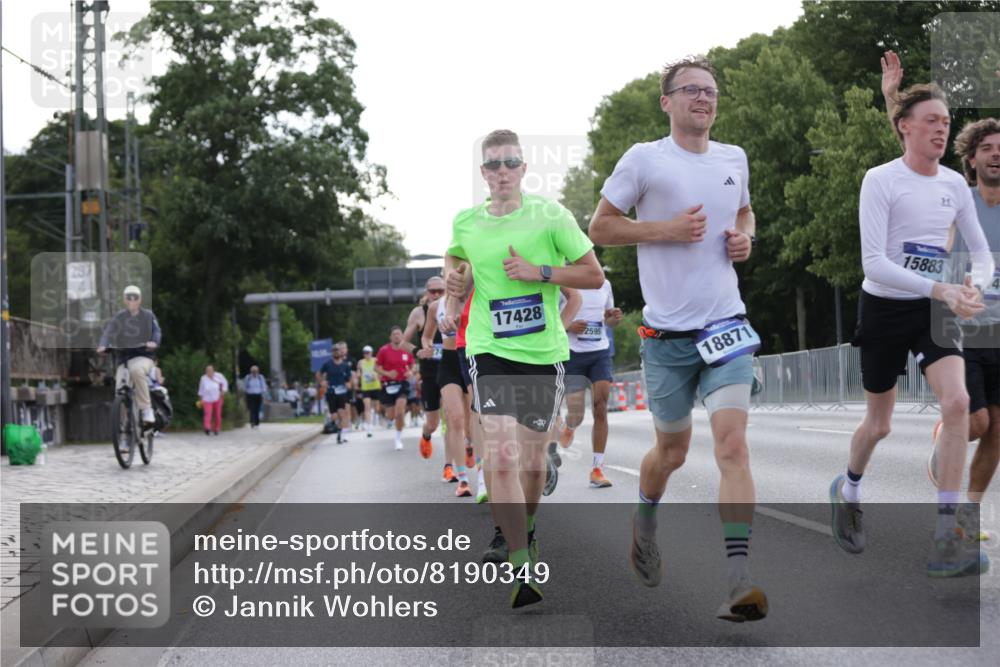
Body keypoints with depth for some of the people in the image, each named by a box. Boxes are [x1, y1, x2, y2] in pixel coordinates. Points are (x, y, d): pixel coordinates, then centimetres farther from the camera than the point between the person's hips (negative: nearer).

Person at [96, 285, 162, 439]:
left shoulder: (148, 315, 4)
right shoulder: (119, 316, 4)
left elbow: (157, 331, -7)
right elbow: (108, 331, -7)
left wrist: (154, 342, -30)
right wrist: (102, 346, -28)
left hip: (143, 356, -2)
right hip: (123, 357, 2)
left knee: (136, 369, -37)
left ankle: (146, 408, -26)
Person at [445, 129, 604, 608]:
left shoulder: (551, 216, -3)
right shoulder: (465, 222, 5)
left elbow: (594, 275, -1)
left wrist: (540, 272, -12)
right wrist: (452, 275, 7)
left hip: (543, 351, 0)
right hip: (490, 350, 0)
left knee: (532, 458, 9)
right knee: (502, 456, -17)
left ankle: (523, 530, 39)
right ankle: (521, 564, -13)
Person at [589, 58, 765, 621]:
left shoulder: (735, 159, 10)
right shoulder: (644, 159, -4)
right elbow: (599, 227, -1)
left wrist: (745, 238, 6)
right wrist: (666, 228, -13)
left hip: (727, 325, 2)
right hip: (668, 332, -2)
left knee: (732, 443, -15)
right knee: (673, 452, 12)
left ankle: (740, 583, -19)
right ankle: (645, 523, 46)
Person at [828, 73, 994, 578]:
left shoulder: (954, 184, 2)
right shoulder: (880, 180, -13)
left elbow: (982, 253, 10)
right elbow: (874, 262, -20)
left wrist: (975, 285, -14)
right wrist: (940, 289, -29)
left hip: (934, 310, 3)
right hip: (885, 309, -3)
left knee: (957, 402, -20)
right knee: (879, 423, 10)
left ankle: (946, 539, -17)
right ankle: (848, 490, 44)